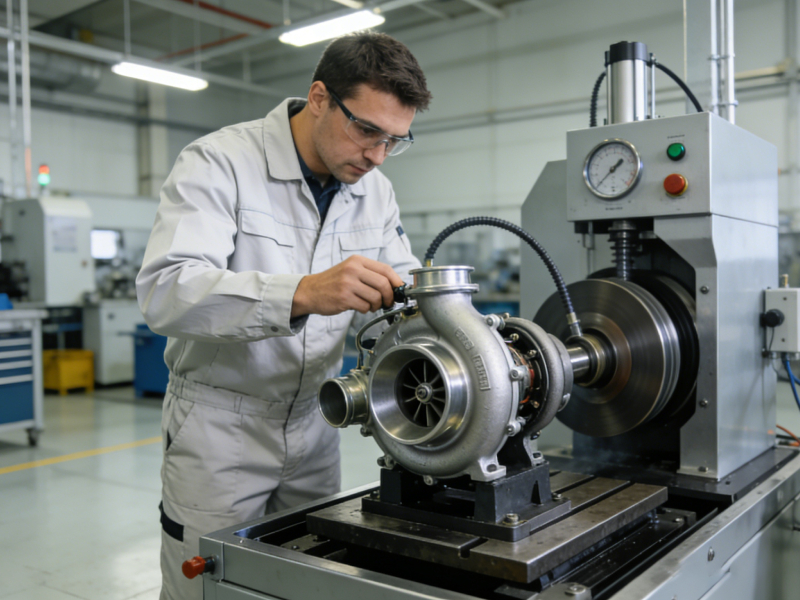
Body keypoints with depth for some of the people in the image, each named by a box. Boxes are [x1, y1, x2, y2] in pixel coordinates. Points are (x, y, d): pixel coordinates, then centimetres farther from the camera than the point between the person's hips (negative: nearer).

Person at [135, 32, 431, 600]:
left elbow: (404, 287, 8)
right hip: (219, 425, -5)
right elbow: (165, 291, -28)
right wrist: (302, 294, -42)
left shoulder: (375, 190, 2)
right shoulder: (218, 163, -15)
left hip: (314, 422, 5)